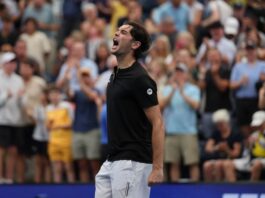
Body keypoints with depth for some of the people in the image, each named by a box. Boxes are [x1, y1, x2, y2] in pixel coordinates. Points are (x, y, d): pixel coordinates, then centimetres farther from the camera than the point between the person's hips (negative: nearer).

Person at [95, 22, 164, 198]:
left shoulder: (139, 79, -15)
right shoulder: (116, 75, 13)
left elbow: (157, 123, -16)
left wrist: (157, 168, -21)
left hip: (132, 162, -9)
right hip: (112, 161, 9)